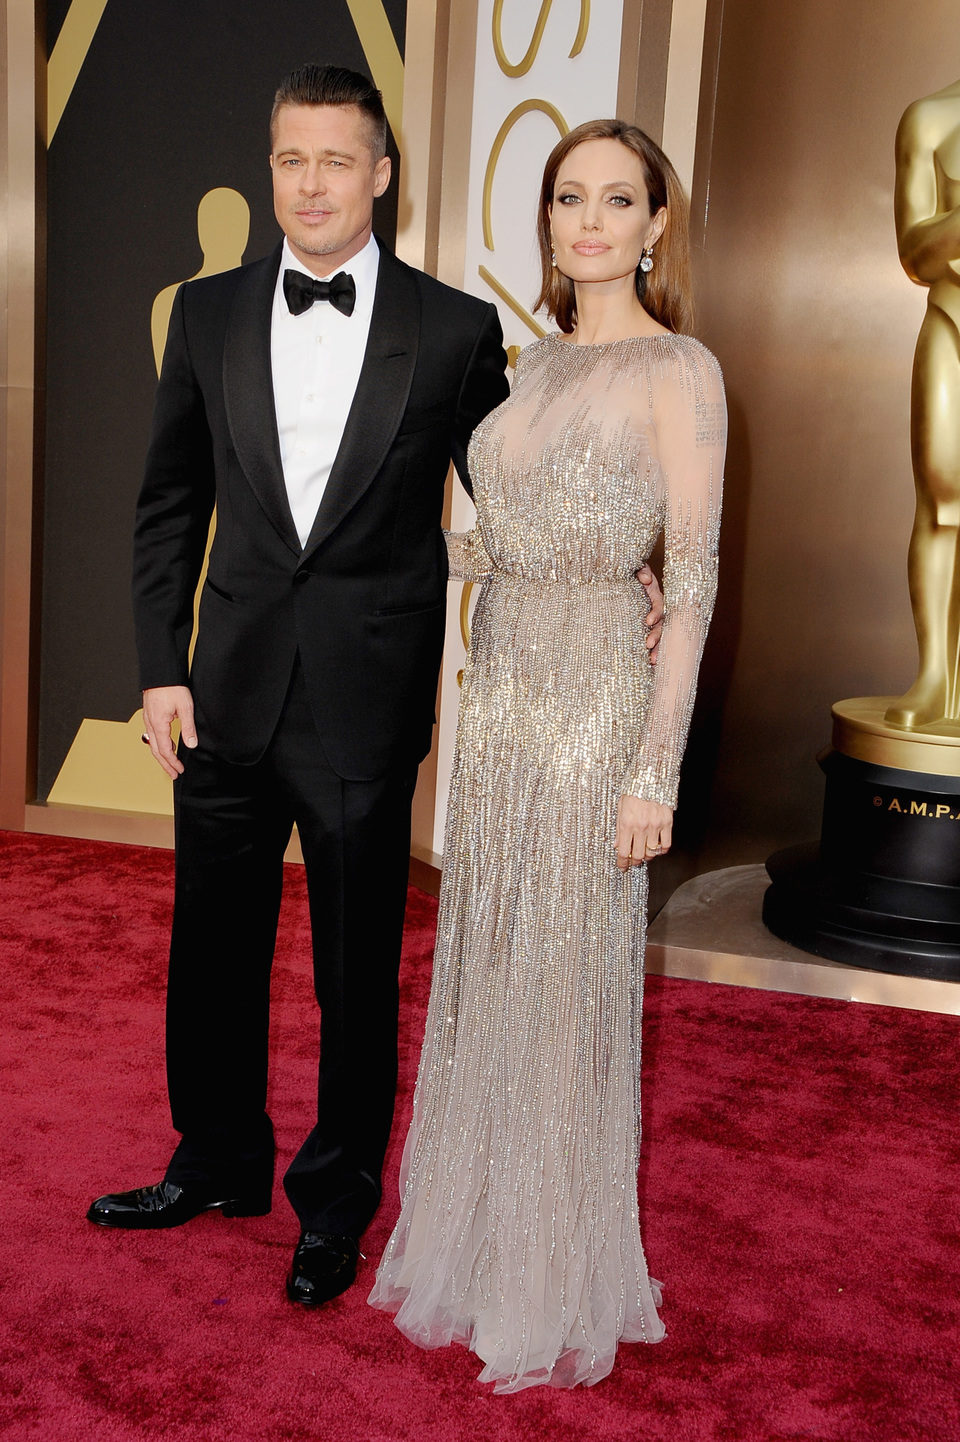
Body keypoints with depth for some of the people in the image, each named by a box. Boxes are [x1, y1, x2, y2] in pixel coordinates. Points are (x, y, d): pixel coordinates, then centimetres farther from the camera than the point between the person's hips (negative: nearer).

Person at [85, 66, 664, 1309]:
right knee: (214, 949, 17)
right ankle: (217, 1163, 40)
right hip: (227, 693, 3)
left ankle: (336, 1201, 32)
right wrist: (161, 669, 2)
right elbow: (170, 506, 7)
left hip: (369, 704, -3)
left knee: (357, 970, 10)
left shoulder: (454, 331, -4)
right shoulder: (208, 314, 4)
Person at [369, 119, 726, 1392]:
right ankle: (477, 1239, 32)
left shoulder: (679, 370, -7)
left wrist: (655, 771, -15)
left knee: (567, 980, 3)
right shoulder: (535, 364, 13)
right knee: (483, 969, 13)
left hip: (597, 697, -7)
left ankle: (558, 1288, 22)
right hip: (501, 687, 7)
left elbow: (691, 580, -12)